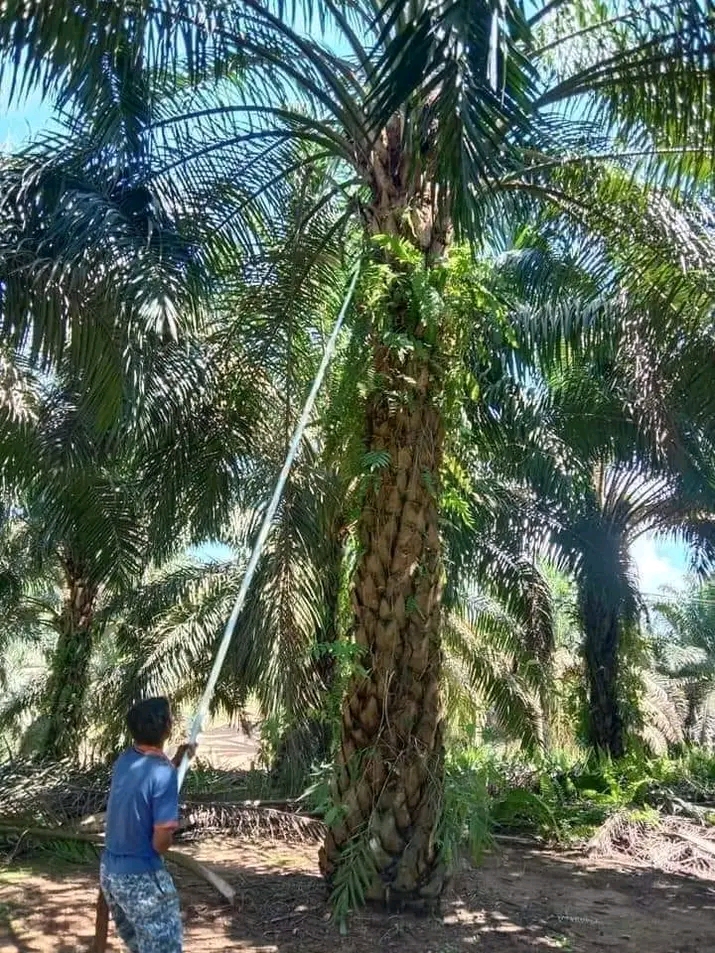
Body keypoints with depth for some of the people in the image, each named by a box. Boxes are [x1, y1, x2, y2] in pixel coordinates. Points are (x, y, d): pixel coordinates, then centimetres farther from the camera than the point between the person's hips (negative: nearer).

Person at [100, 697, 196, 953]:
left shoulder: (125, 760, -2)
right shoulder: (163, 774, -25)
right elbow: (161, 842, -22)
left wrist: (177, 759, 16)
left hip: (109, 870, 8)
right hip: (141, 877, -8)